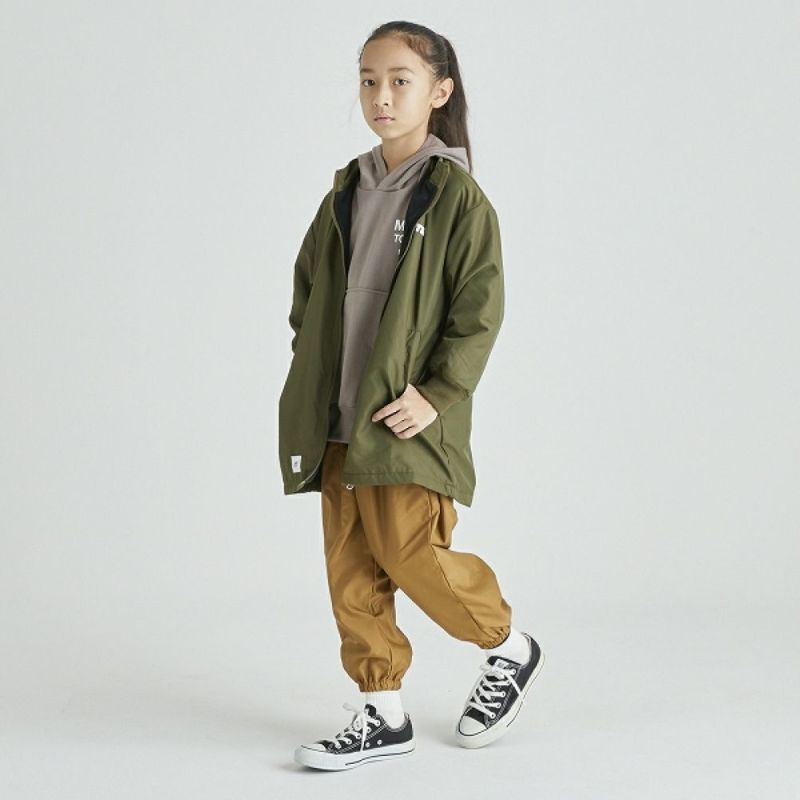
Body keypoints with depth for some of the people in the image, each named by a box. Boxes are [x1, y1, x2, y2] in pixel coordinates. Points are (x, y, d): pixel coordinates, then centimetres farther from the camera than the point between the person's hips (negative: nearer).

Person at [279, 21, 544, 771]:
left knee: (410, 554, -8)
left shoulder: (456, 194, -8)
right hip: (339, 424, 6)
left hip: (407, 420, -6)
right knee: (351, 568, 6)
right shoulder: (346, 192, 10)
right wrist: (309, 374, 8)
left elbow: (480, 309, -11)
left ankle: (509, 647, 19)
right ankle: (382, 715, 17)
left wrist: (438, 394, -17)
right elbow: (309, 287, 18)